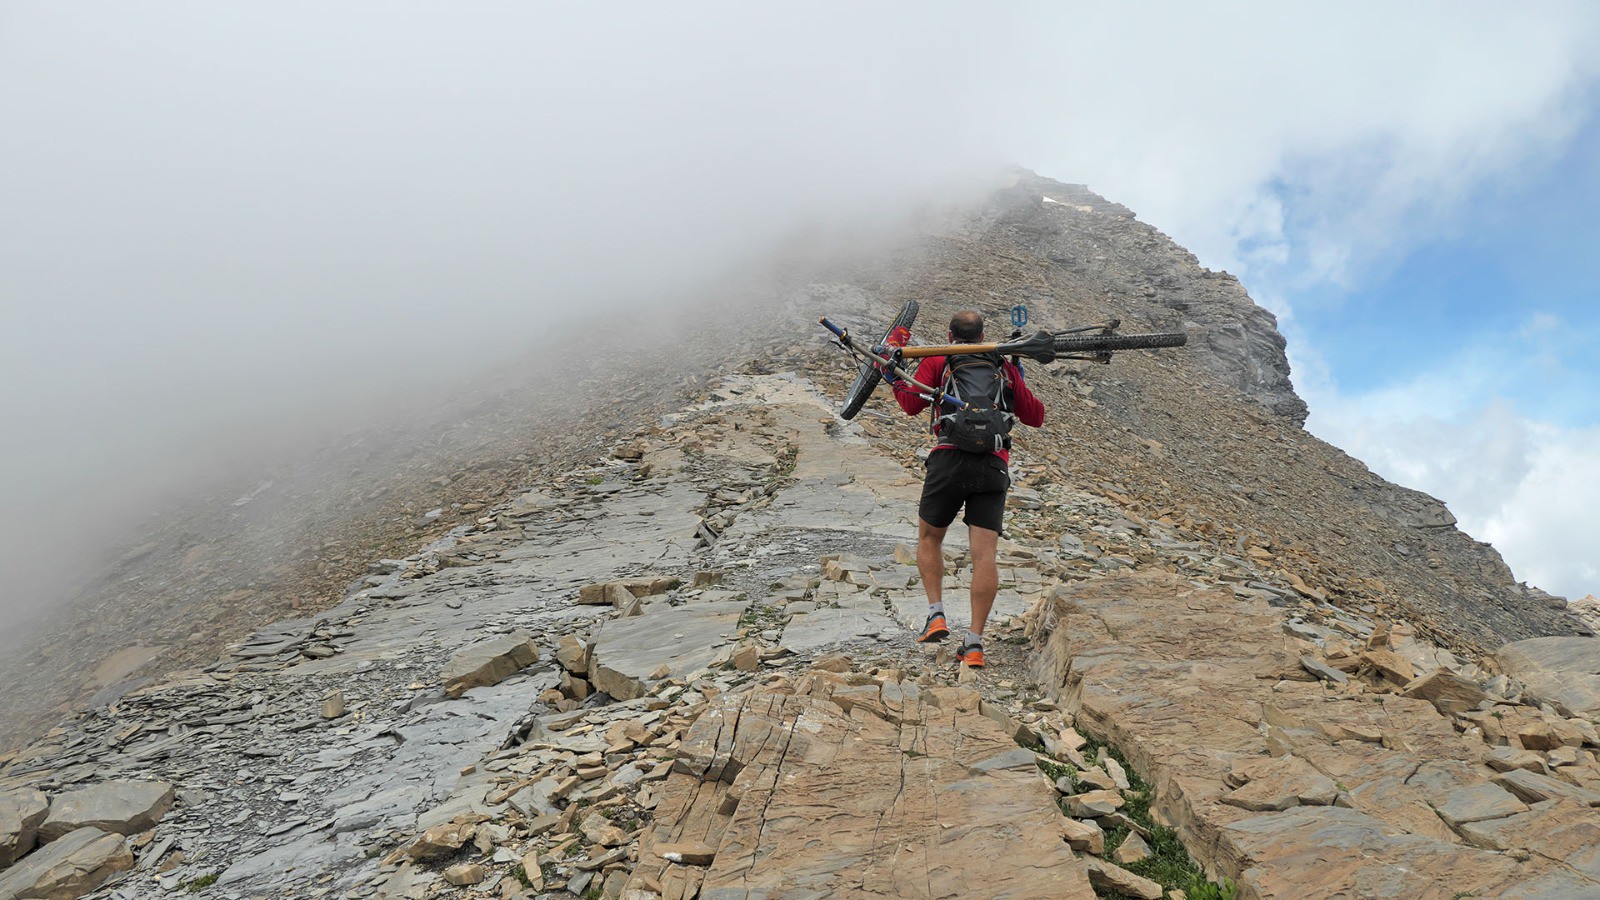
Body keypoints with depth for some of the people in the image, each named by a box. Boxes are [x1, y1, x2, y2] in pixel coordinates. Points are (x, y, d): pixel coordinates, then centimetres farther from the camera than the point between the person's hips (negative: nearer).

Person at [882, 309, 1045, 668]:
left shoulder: (937, 362, 12)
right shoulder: (1005, 368, 20)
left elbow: (912, 403, -1)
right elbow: (1036, 417, 24)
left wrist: (894, 378, 14)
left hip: (950, 459, -2)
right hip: (994, 466, 2)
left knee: (929, 538, 20)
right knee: (984, 554, 0)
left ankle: (936, 614, 11)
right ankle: (974, 642, -2)